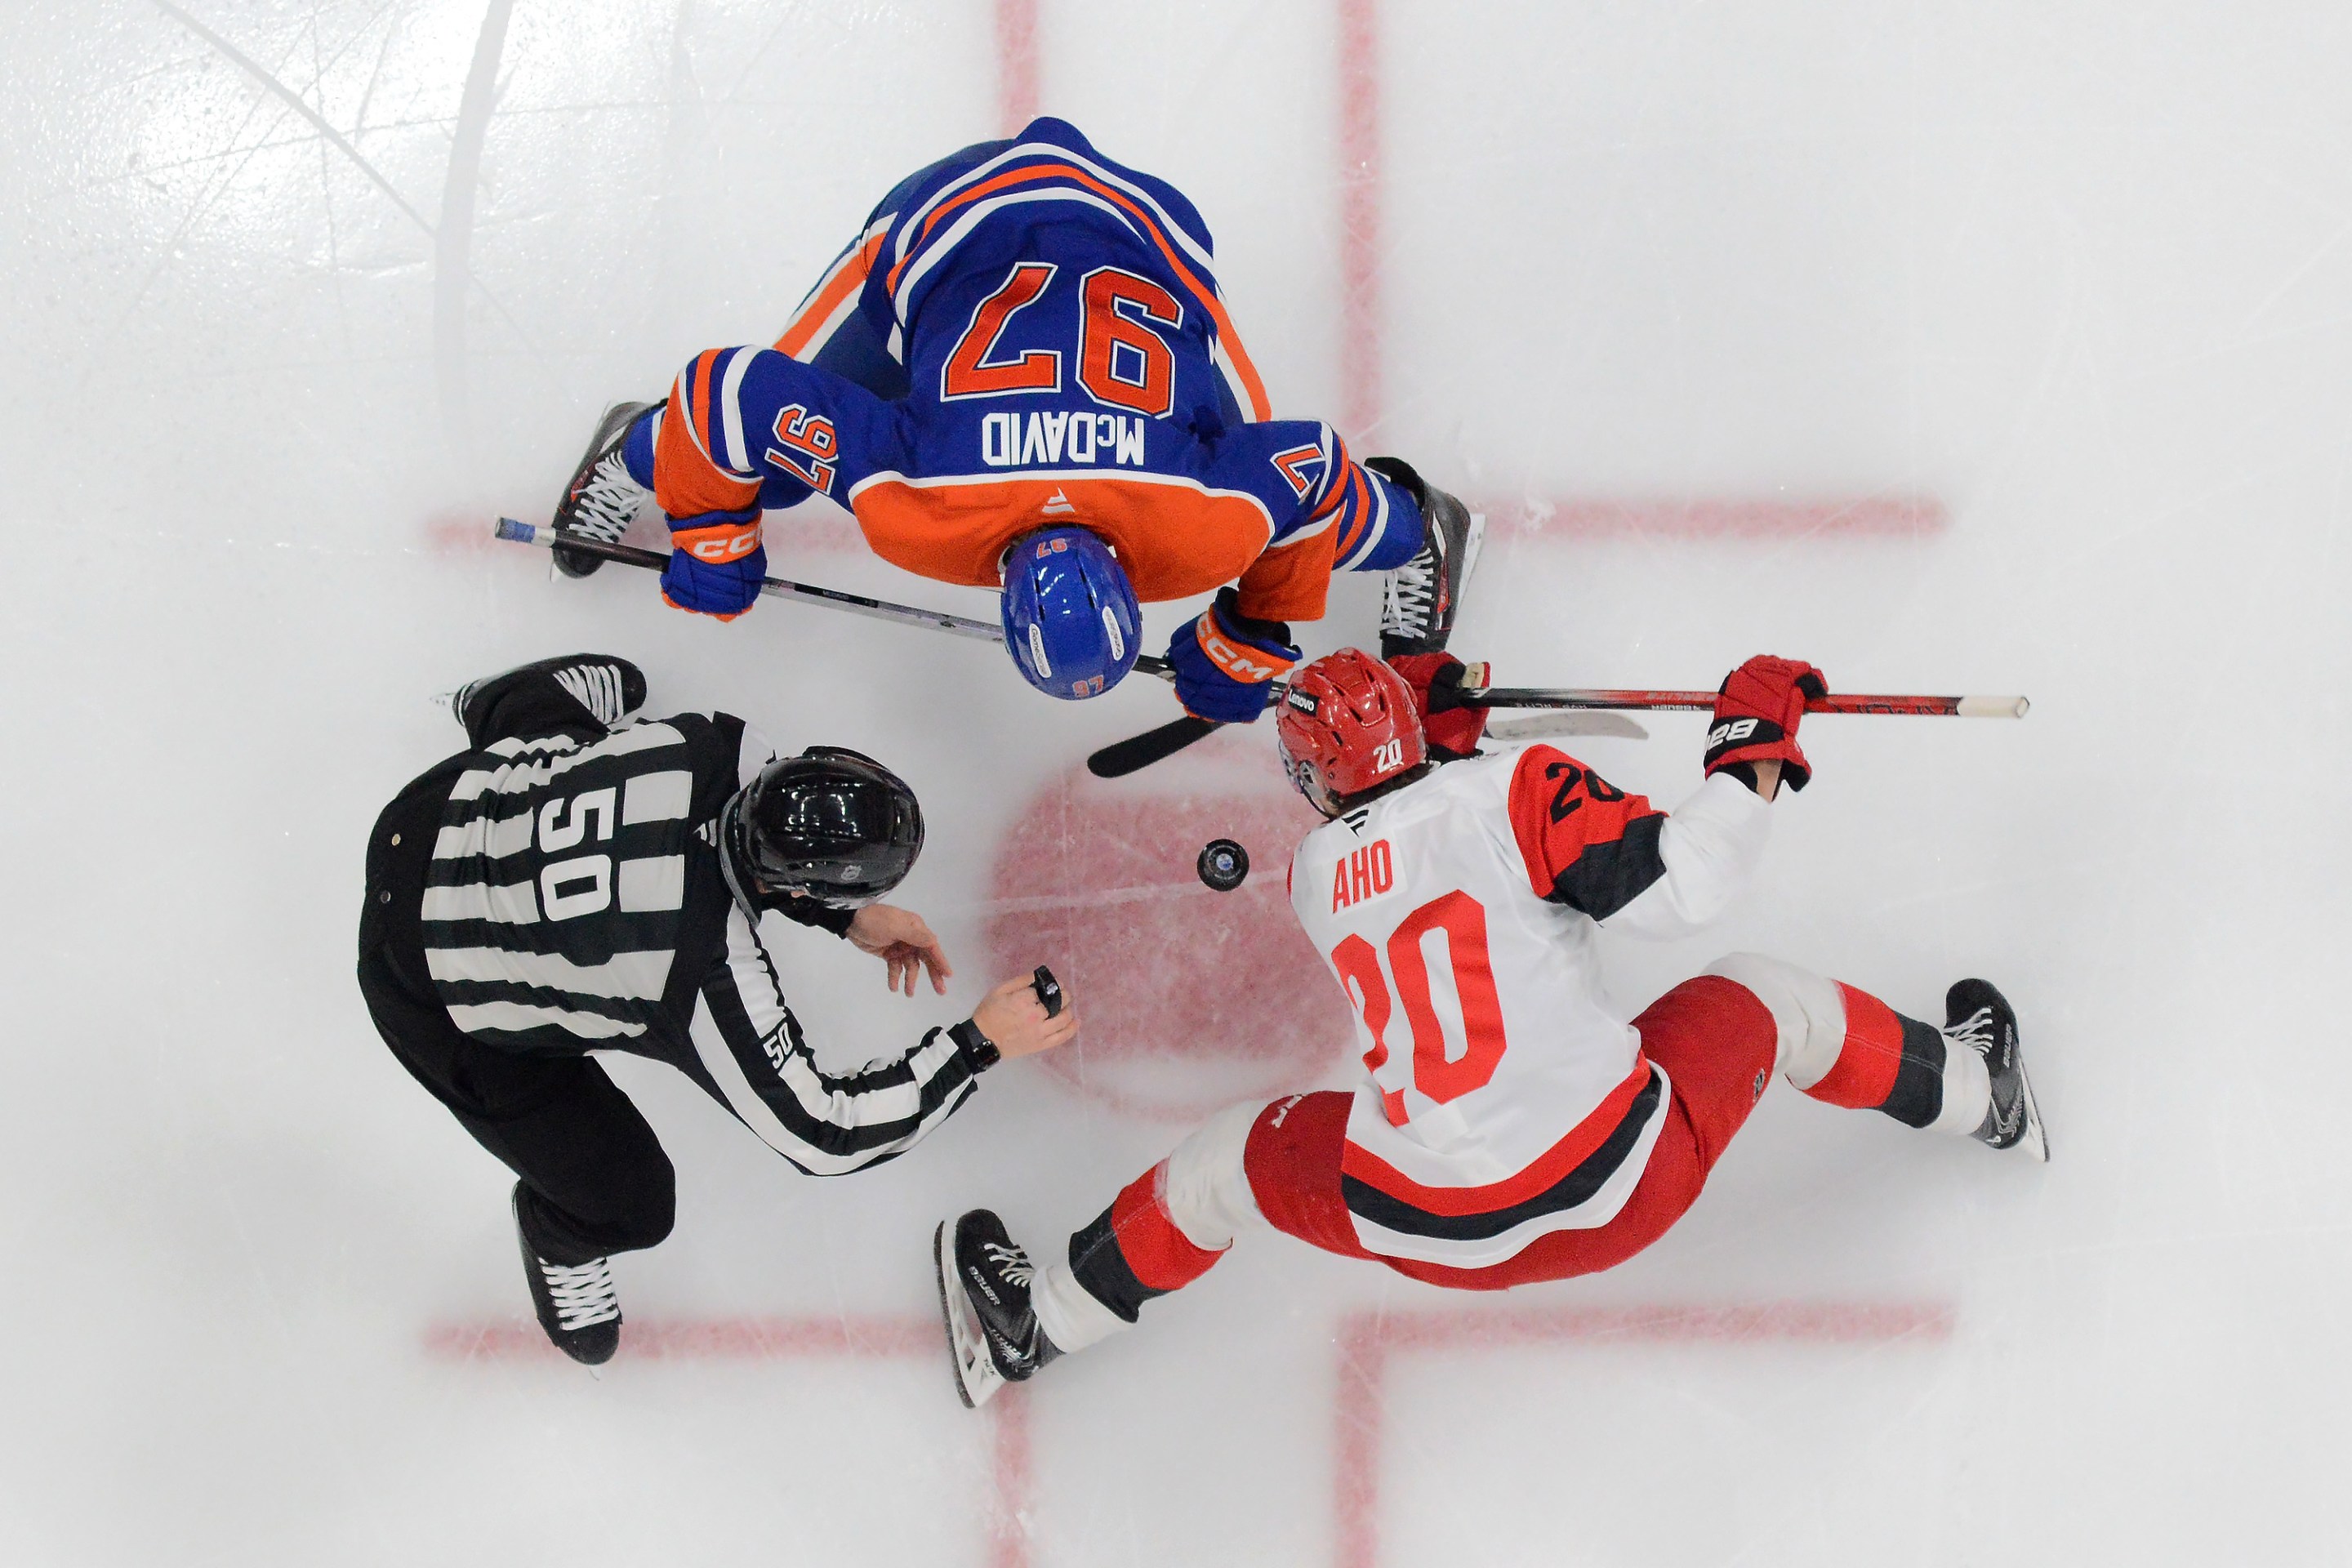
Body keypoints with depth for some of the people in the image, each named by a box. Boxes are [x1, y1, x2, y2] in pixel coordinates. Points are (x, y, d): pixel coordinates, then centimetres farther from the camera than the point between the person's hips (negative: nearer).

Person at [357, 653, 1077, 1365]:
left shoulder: (717, 747, -24)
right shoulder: (717, 986, -39)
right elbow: (821, 1136, -28)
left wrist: (847, 917, -5)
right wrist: (979, 1044, -24)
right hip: (428, 989, -6)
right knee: (628, 1203, 1)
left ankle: (497, 705, 63)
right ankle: (558, 1232, 37)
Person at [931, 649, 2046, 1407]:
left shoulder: (1314, 877, 5)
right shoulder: (1518, 791, -9)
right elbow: (1677, 884, -18)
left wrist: (1449, 743, 28)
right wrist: (1753, 746, -6)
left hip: (1431, 1234, 2)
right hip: (1623, 1193, -1)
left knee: (1234, 1159, 26)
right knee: (1767, 1004, 24)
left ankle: (1034, 1325, 36)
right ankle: (1980, 1093, 46)